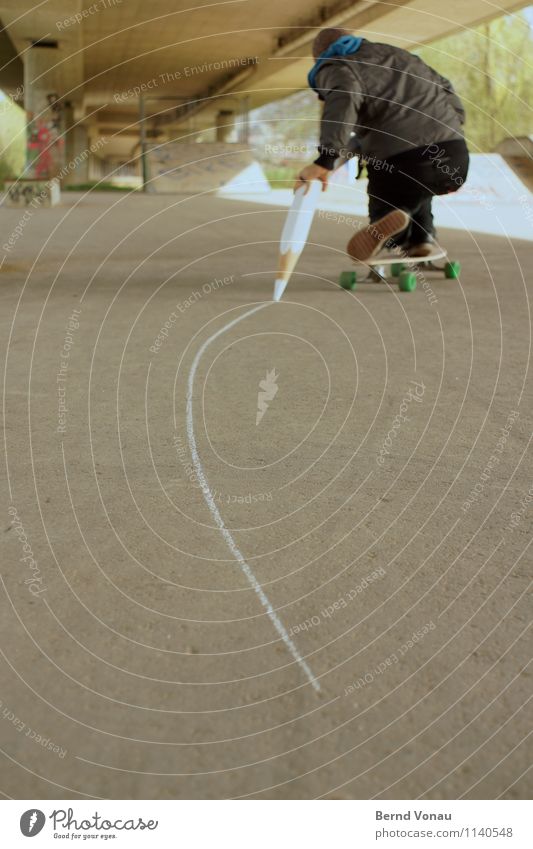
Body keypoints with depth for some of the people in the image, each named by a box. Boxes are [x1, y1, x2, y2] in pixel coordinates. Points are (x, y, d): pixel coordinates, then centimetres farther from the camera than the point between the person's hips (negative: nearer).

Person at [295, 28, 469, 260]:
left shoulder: (335, 68, 10)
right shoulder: (397, 54, 31)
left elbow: (344, 99, -15)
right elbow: (445, 89, 32)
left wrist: (326, 159, -26)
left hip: (398, 161, -6)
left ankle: (389, 220, -16)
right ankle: (421, 236, 17)